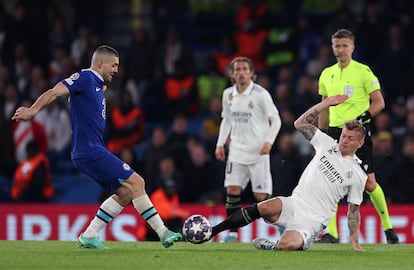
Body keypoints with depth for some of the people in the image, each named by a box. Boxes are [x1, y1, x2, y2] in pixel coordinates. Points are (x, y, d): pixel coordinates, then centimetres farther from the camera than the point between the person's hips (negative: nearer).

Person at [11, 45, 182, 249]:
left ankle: (89, 236, 10)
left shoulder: (98, 86, 20)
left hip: (94, 151, 10)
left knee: (125, 192, 11)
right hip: (90, 151, -10)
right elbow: (54, 93, -17)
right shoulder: (85, 78, -8)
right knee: (136, 182, -12)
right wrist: (33, 110, -30)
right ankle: (163, 233, -8)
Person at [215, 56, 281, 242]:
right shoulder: (228, 94, 6)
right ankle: (233, 233, 2)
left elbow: (275, 120, -4)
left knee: (261, 195, -7)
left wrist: (268, 141, -17)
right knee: (232, 190, -4)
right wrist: (220, 144, 11)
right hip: (237, 151, 4)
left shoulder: (260, 94, -8)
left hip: (258, 152, -4)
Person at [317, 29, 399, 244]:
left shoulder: (363, 71, -4)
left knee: (369, 183, -3)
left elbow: (379, 102, -5)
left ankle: (387, 226, 16)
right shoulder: (326, 74, 12)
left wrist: (361, 119, -18)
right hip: (335, 132, 4)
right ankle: (331, 233, -1)